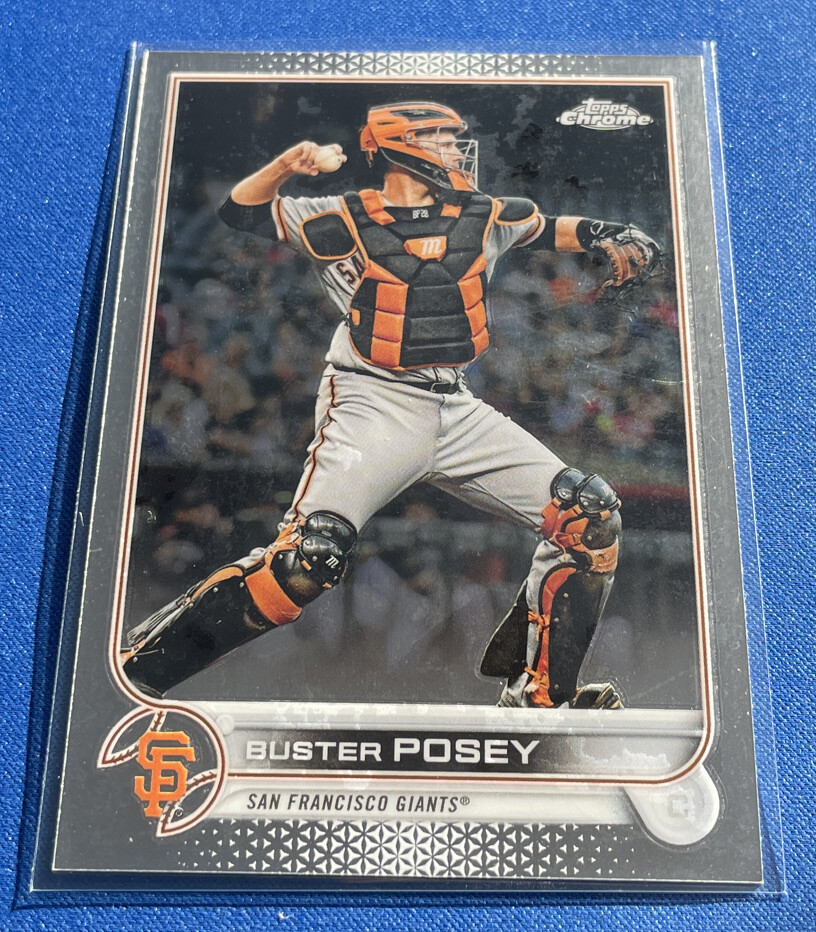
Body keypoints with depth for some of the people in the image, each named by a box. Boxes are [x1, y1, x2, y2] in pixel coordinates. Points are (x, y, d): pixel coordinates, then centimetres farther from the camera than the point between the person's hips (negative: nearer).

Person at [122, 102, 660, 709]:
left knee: (590, 518, -1)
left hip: (456, 411, 6)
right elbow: (242, 211, 3)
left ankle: (539, 692, 9)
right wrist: (288, 165, -14)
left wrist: (614, 238, 9)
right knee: (308, 560, -24)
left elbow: (553, 228, 27)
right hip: (374, 407, -5)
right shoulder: (347, 221, 0)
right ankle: (141, 664, -5)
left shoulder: (483, 217, 13)